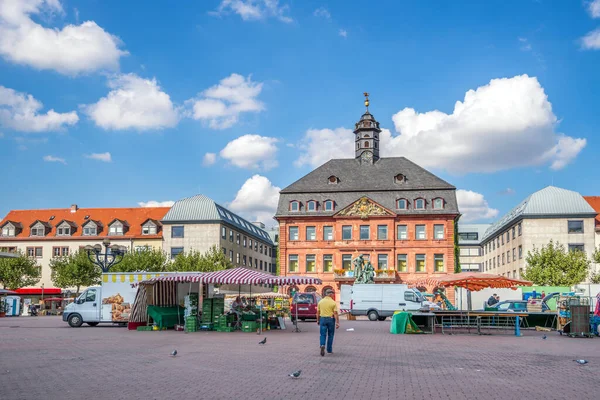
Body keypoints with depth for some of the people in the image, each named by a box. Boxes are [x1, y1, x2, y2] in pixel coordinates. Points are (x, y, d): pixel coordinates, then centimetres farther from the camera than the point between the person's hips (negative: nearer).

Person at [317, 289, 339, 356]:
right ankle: (329, 350, 18)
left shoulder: (320, 302, 3)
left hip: (322, 319, 2)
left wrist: (318, 320, 18)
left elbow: (318, 312, 7)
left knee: (323, 334, 3)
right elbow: (335, 313, -11)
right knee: (330, 335, 12)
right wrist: (337, 323, -9)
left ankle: (322, 345, -23)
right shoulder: (333, 302, -8)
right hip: (331, 319, -2)